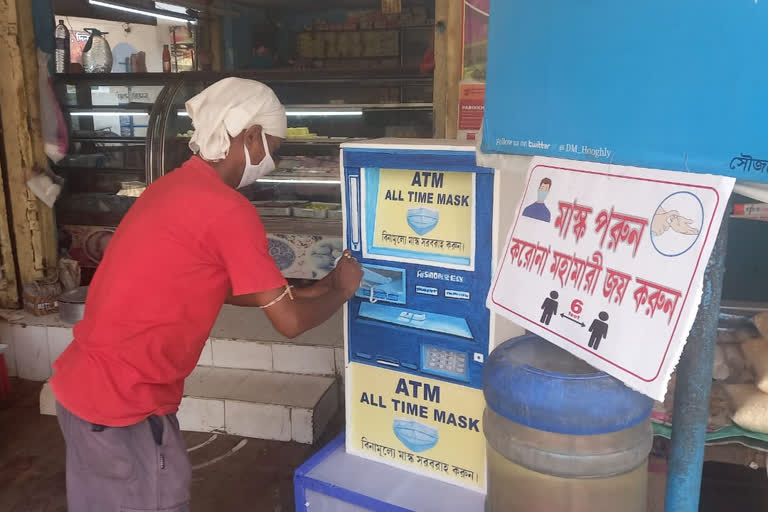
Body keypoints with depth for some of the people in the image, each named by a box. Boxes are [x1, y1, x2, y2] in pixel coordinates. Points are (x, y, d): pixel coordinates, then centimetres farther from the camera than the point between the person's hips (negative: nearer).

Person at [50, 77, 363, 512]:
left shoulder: (175, 186, 8)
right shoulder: (228, 211, -21)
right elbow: (290, 321, -17)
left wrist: (313, 290, 14)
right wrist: (341, 290, 3)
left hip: (85, 384, 9)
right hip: (124, 401, -9)